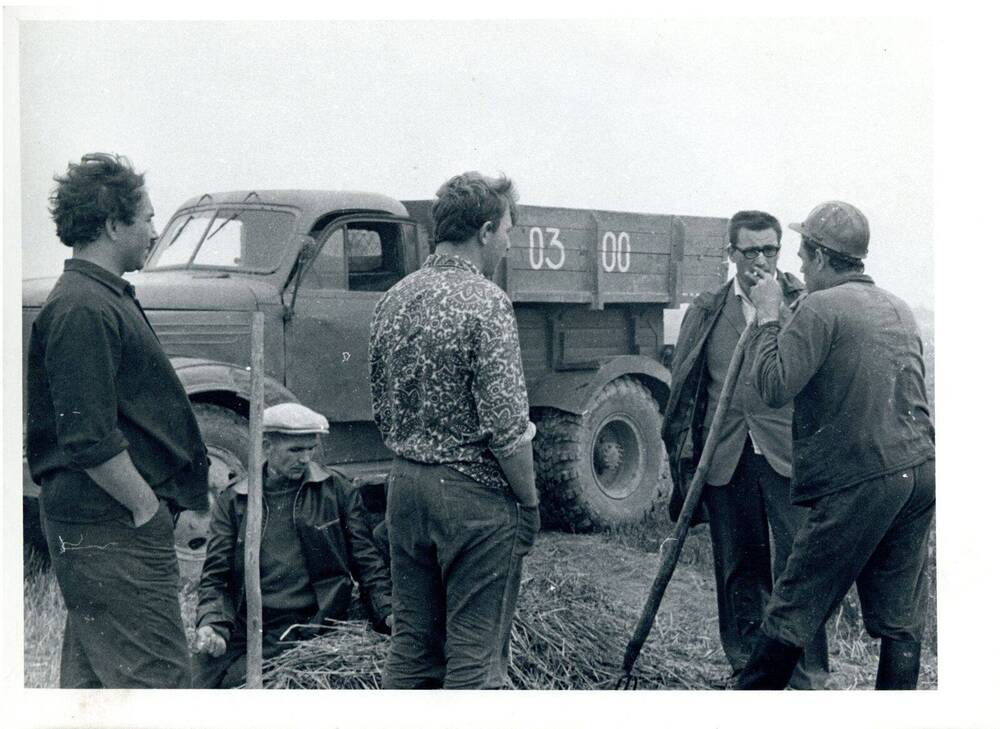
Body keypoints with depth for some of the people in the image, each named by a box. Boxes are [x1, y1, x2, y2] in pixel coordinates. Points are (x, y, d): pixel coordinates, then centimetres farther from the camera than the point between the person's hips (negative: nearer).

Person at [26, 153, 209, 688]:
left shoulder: (100, 297, 17)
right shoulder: (83, 310, -17)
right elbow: (90, 439, -23)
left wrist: (159, 504, 19)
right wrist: (147, 508, -16)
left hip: (95, 528, 11)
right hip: (113, 529, -11)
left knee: (89, 676, 15)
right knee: (157, 678, -8)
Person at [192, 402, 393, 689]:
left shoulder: (338, 490, 9)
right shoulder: (232, 502, 10)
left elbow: (366, 561, 8)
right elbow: (214, 576, 8)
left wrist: (388, 612, -8)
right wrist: (211, 624, -11)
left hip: (311, 630, -2)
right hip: (244, 631, 2)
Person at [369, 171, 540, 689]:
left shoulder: (393, 299, 8)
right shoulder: (485, 302, -15)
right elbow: (506, 425, -18)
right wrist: (529, 500, -7)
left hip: (405, 484, 7)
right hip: (474, 494, -7)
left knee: (411, 642, 15)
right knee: (474, 655, 1)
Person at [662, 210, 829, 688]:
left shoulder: (803, 303, 4)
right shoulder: (706, 311, 11)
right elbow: (684, 388, 13)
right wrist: (683, 456, 10)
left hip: (788, 454, -2)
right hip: (726, 459, 3)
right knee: (737, 568, 11)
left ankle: (808, 676, 4)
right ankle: (747, 667, 25)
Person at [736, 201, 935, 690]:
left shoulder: (821, 308, -9)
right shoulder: (899, 310, 16)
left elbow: (775, 387, -16)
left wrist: (768, 316, -5)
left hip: (859, 482, -8)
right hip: (920, 472, 8)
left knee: (793, 611, 2)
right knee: (901, 620, 11)